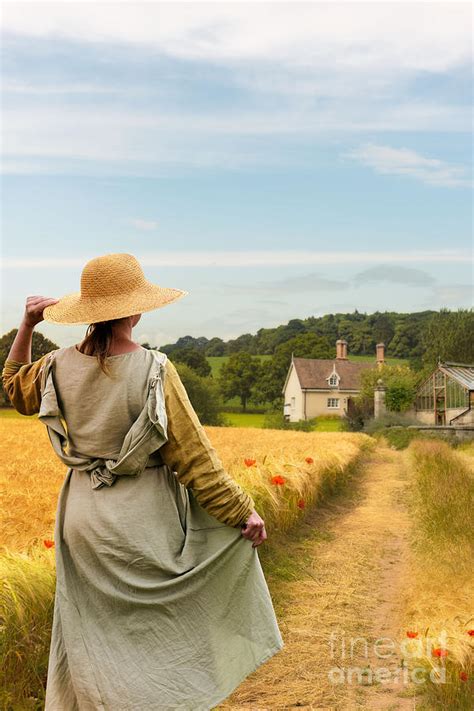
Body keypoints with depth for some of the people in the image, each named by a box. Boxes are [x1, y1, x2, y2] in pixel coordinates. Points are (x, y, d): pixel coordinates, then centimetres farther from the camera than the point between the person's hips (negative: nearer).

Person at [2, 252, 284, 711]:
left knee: (90, 635, 19)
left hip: (83, 518, 5)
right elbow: (193, 455, -15)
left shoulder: (59, 367, -5)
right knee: (158, 632, 13)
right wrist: (243, 511, -6)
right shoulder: (154, 371, -19)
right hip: (143, 522, -5)